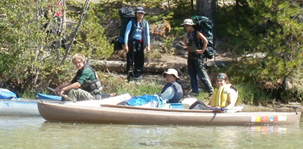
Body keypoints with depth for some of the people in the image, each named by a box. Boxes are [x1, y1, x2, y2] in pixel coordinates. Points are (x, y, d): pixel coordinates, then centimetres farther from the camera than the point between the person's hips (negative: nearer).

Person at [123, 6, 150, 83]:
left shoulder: (145, 23, 9)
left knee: (140, 60, 4)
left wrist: (148, 45, 7)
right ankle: (130, 77, -2)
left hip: (140, 43, 3)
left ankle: (137, 76, 13)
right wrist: (126, 44, -10)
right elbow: (127, 33, -3)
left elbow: (147, 35, 13)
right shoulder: (131, 22, -1)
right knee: (130, 60, -5)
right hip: (132, 42, -3)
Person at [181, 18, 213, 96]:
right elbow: (184, 41, 32)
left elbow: (205, 41, -20)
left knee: (202, 74, -9)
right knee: (192, 74, 10)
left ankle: (210, 90, -5)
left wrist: (202, 50, -19)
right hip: (191, 56, 9)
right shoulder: (188, 34, 12)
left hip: (197, 56, -9)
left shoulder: (197, 33, -11)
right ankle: (195, 90, 17)